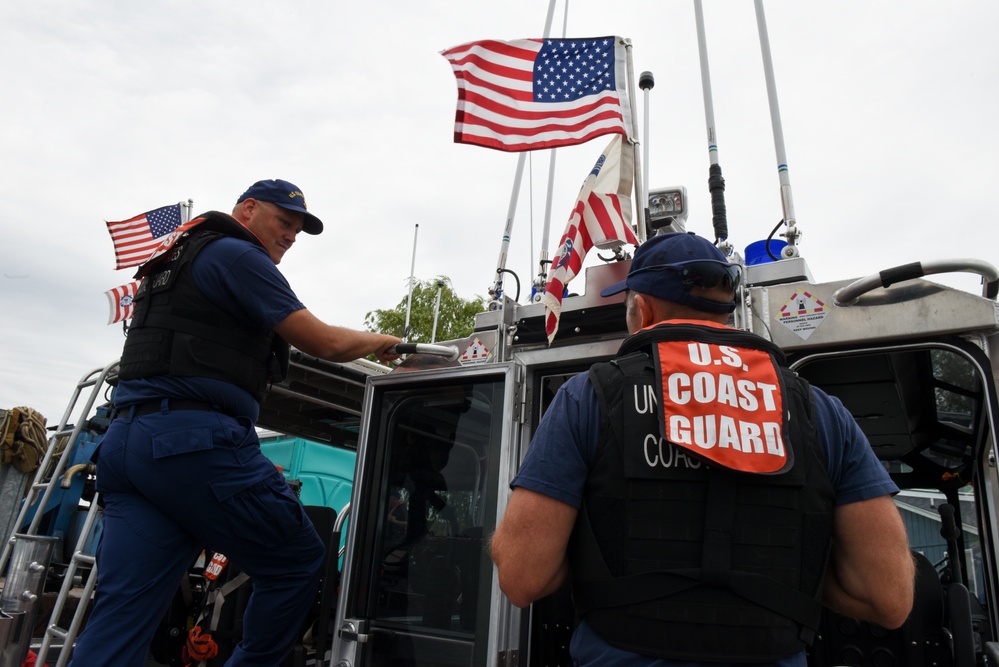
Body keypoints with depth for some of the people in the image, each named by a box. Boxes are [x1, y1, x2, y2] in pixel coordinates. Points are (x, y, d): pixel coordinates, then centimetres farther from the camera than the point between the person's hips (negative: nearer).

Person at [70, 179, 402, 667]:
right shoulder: (237, 255, -1)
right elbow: (324, 342, -6)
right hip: (196, 439, -9)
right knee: (298, 564, 5)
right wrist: (380, 342, 11)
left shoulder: (174, 262, 29)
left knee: (120, 614, 5)